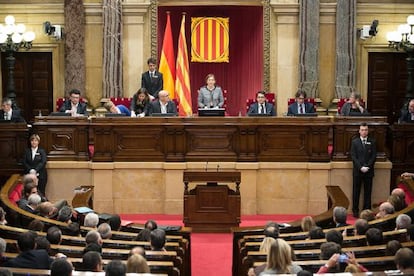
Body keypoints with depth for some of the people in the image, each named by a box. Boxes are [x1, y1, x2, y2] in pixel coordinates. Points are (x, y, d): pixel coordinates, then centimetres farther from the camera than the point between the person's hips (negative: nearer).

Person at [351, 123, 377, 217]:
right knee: (356, 192, 3)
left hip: (369, 171, 0)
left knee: (368, 192, 3)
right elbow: (353, 156, -2)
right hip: (357, 171, 0)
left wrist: (367, 167, -11)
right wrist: (360, 167, -12)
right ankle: (355, 211, 9)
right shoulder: (354, 142, 4)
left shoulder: (372, 142, 6)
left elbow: (374, 156, 0)